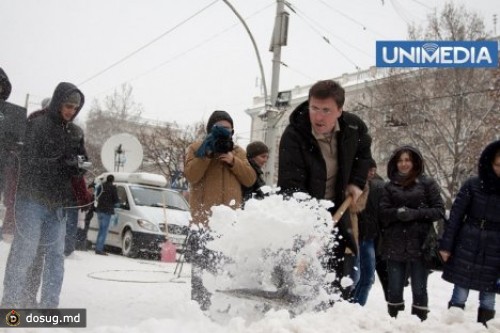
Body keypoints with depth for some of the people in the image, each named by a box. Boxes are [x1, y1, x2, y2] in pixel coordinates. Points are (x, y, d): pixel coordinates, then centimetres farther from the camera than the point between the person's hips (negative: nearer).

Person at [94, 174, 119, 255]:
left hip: (99, 210, 6)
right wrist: (118, 201, 11)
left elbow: (97, 197, 16)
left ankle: (98, 248, 17)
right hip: (107, 211, -6)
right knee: (104, 230, -5)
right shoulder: (113, 188, -8)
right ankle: (99, 249, -9)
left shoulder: (101, 186, 10)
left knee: (101, 229, 16)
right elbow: (116, 200, -9)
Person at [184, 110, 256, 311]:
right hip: (204, 218, -3)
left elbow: (250, 179, 8)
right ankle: (200, 303, 6)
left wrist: (233, 161, -5)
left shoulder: (238, 152, 18)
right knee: (201, 265, -2)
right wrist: (206, 153, -16)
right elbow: (190, 175, -8)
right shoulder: (196, 149, 9)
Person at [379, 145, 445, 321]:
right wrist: (397, 213, -19)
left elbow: (439, 210, -1)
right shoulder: (390, 186, 11)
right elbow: (383, 212, 2)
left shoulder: (427, 183, 4)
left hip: (419, 244, -2)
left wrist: (416, 213, -15)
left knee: (419, 289, 2)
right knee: (394, 289, 9)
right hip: (394, 245, 2)